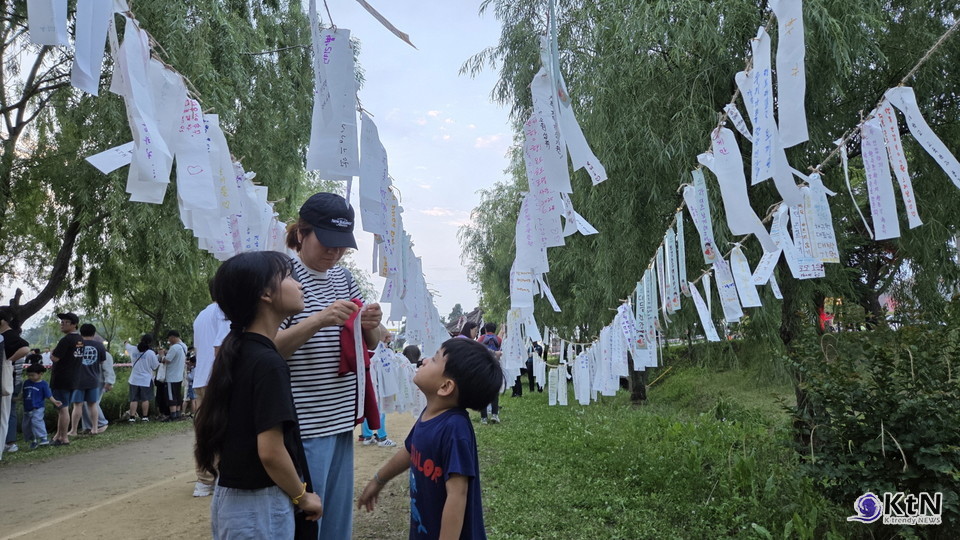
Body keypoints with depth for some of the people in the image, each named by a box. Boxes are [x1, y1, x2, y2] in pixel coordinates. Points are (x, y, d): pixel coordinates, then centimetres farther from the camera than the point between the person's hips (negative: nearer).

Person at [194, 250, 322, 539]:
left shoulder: (237, 352, 4)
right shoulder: (268, 363, -23)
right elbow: (271, 452, -24)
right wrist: (302, 497, -10)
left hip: (230, 498, 8)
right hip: (259, 507, -8)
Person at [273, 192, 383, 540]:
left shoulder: (343, 278, 10)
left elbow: (370, 345, 15)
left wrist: (372, 326, -7)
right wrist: (319, 320, -29)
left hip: (341, 420, 7)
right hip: (303, 427, -7)